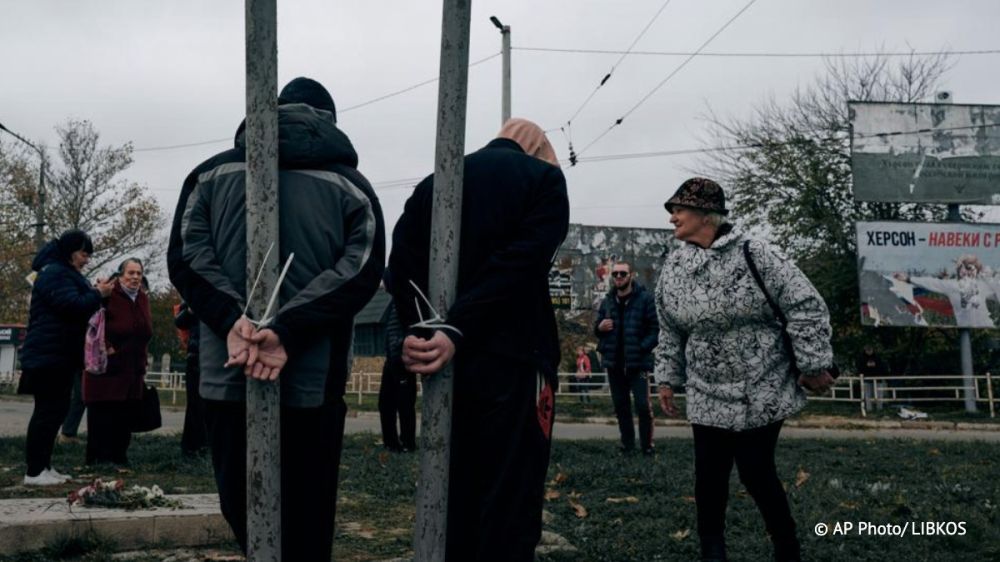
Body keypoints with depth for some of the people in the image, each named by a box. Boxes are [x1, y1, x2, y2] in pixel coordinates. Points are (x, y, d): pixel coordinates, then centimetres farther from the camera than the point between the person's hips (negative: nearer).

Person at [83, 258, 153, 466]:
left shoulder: (142, 298, 12)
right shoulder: (108, 294, -11)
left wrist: (142, 358, 18)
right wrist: (105, 347, -18)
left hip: (133, 369, 7)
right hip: (106, 366, -7)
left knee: (125, 414, 9)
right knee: (101, 413, -3)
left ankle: (119, 456, 17)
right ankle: (97, 459, 4)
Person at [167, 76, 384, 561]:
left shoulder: (212, 173, 11)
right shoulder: (352, 186, 5)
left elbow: (186, 255, -2)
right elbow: (361, 270, -8)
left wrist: (232, 322, -14)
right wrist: (285, 330, -15)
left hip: (226, 377, 2)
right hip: (314, 383, -1)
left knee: (242, 511, 18)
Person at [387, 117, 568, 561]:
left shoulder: (435, 182, 14)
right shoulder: (543, 178, 1)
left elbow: (402, 262, 0)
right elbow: (519, 262, -14)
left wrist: (420, 333, -5)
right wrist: (456, 333, -18)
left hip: (446, 364, 5)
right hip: (513, 361, -5)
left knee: (454, 496, 15)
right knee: (510, 504, 2)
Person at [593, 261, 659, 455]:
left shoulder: (645, 298, -4)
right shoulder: (607, 301, 11)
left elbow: (655, 329, -8)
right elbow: (597, 329, 20)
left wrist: (642, 348, -19)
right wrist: (600, 328, -3)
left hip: (638, 362, -5)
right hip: (614, 362, 5)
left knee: (643, 405, -7)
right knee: (620, 406, 11)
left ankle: (647, 445, 6)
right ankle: (627, 444, 22)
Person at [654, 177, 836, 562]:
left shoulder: (753, 255, -13)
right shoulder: (672, 268, 3)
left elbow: (805, 306, -12)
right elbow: (670, 332, 14)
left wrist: (813, 365, -12)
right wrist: (668, 379, 13)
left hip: (762, 393, -4)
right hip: (707, 396, 4)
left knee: (756, 472, 0)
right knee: (709, 473, 3)